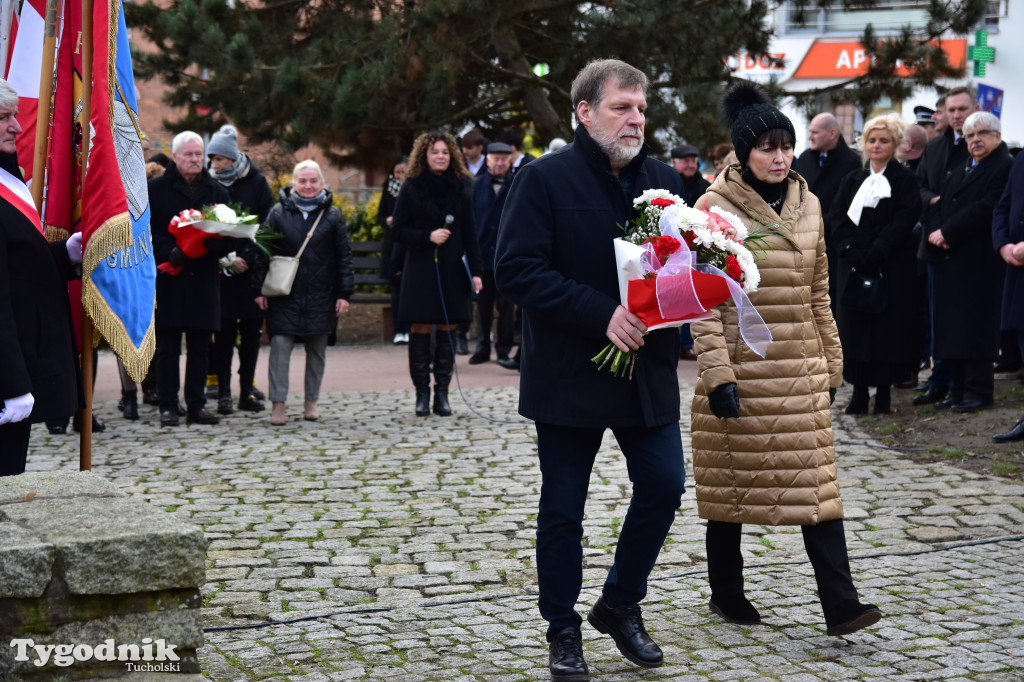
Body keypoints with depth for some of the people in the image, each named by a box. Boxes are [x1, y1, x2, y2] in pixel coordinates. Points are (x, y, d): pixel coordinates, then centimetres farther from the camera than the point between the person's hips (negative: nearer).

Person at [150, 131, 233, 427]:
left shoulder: (216, 191, 12)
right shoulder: (155, 189, 3)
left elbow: (229, 236, 9)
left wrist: (212, 245, -13)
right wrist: (169, 253, -19)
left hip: (204, 280, 3)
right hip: (168, 279, -3)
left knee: (200, 346, 6)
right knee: (168, 346, 0)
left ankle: (196, 404, 12)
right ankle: (168, 406, 6)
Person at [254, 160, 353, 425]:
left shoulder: (332, 215, 4)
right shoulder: (278, 212, 3)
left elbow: (344, 255, 6)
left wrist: (344, 293, 1)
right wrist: (260, 289, 1)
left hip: (320, 294, 1)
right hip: (284, 294, -1)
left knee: (317, 349, 7)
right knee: (280, 344, -8)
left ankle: (311, 401, 20)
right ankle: (278, 403, -5)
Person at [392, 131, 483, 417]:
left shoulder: (460, 187, 8)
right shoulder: (412, 187, 1)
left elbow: (469, 232, 8)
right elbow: (399, 230, 0)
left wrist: (475, 270, 2)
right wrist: (428, 236, -15)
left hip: (452, 268, 2)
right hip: (420, 268, -2)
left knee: (447, 329, 3)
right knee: (420, 329, -3)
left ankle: (442, 393, 8)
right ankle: (422, 393, 4)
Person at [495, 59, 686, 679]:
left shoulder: (664, 180, 9)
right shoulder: (544, 180, -8)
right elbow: (516, 268, -16)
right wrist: (602, 314, -22)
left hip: (648, 370, 5)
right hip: (570, 373, -5)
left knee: (664, 486, 4)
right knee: (563, 509, 5)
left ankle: (621, 605, 25)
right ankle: (563, 632, 20)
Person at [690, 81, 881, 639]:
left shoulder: (808, 205, 8)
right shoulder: (715, 207, -7)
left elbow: (818, 294, 15)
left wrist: (831, 364, 14)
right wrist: (718, 373, -16)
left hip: (801, 373, 4)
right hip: (740, 371, -4)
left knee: (818, 482, -2)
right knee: (730, 485, 8)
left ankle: (840, 605, -4)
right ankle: (727, 593, 24)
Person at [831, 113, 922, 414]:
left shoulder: (905, 180, 0)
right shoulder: (852, 181, 14)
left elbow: (903, 222, -9)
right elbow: (839, 221, 7)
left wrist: (873, 254, -17)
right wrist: (852, 252, -10)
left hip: (892, 268, -4)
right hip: (853, 267, 4)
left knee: (887, 328, -2)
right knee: (854, 328, 2)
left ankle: (883, 394, 5)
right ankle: (859, 393, 7)